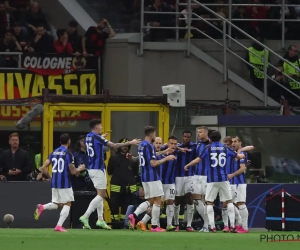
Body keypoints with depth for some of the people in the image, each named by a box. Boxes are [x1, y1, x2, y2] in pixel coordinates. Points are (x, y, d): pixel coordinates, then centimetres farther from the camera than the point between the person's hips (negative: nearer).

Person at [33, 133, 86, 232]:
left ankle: (42, 207, -12)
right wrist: (80, 169, 12)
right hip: (65, 183, -6)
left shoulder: (53, 153, 9)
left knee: (58, 204, 16)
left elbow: (43, 168, 7)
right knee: (67, 204, 5)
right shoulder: (68, 154, -10)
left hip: (54, 183, 6)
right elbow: (73, 171, -8)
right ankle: (59, 226, -7)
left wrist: (50, 177, 21)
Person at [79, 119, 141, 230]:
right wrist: (130, 143, -11)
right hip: (98, 169, -9)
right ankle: (85, 216, -16)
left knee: (101, 194, 13)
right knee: (101, 195, -8)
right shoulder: (97, 137, -15)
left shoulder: (88, 137, 9)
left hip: (91, 168, 9)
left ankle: (100, 219, 10)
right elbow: (114, 145, -17)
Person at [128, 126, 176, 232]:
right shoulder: (149, 146, -16)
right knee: (157, 201, -1)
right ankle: (154, 226, 0)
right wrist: (166, 158, -11)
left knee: (150, 201, 13)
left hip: (144, 176, 9)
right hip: (152, 177, -9)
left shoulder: (141, 145, 13)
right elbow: (153, 163, -20)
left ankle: (134, 215, -6)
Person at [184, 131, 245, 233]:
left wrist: (187, 166, 15)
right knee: (229, 201, 10)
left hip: (212, 180, -2)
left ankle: (212, 227, -4)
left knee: (209, 202, 5)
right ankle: (232, 226, 2)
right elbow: (238, 156, 18)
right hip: (224, 179, 2)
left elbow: (198, 159, 0)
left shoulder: (208, 148, 1)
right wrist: (242, 155, 42)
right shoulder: (225, 148, 7)